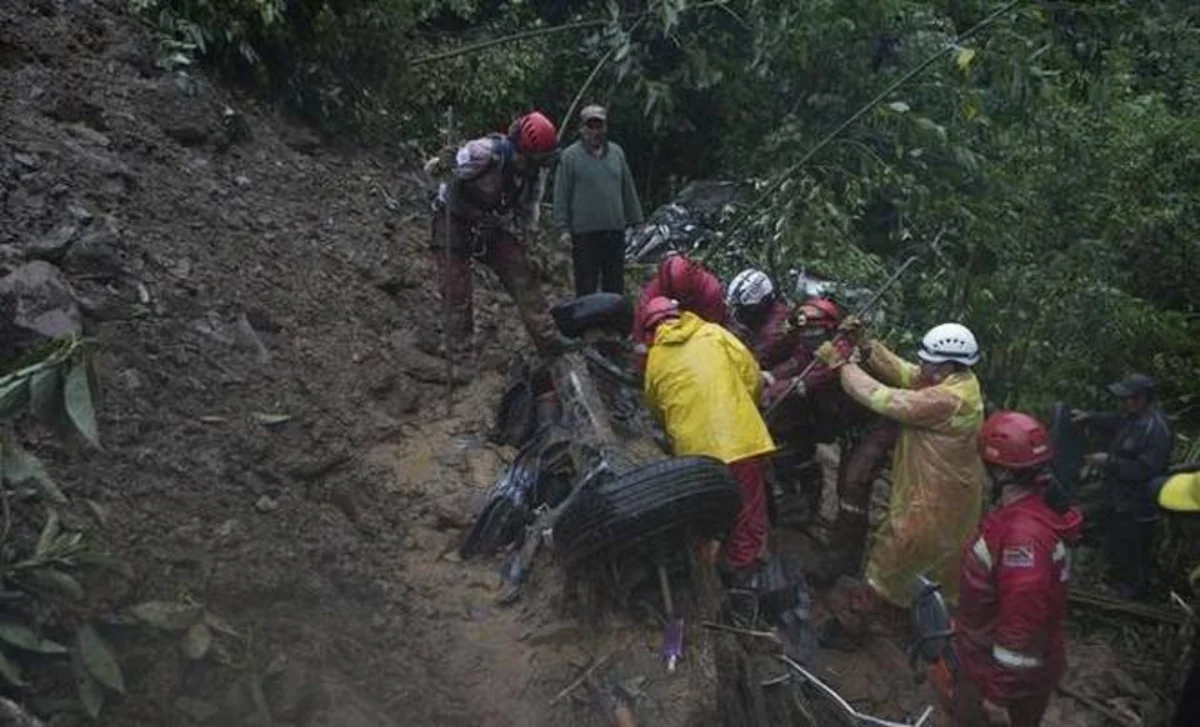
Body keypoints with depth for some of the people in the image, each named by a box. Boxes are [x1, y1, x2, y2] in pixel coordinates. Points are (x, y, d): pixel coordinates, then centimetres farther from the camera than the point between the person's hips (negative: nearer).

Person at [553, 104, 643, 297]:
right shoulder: (570, 156, -2)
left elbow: (628, 189, 16)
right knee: (586, 285, 1)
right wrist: (564, 228, -8)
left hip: (615, 230, 4)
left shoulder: (617, 152, 11)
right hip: (584, 232, -4)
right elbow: (561, 195, -3)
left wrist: (635, 220, 13)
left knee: (615, 283, 11)